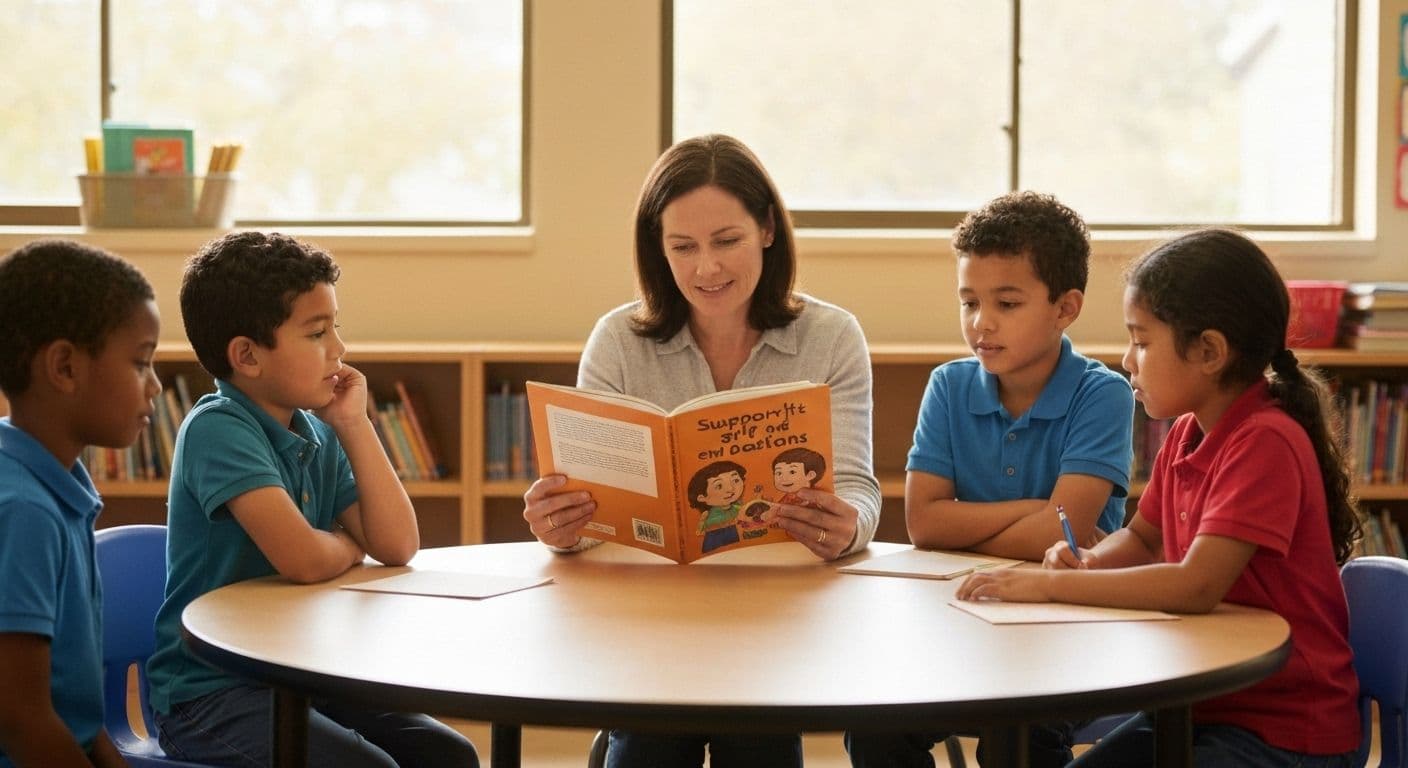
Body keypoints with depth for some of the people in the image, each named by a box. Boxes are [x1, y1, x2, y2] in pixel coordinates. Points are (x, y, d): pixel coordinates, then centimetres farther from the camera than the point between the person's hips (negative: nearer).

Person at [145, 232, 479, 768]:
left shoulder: (318, 436, 6)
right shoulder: (217, 429, -18)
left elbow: (397, 544, -1)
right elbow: (303, 559, -28)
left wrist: (353, 423, -3)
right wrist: (349, 544, -4)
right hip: (208, 695, -8)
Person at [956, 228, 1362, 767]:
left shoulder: (1266, 443, -21)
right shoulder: (1186, 435, 6)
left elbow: (1194, 586, -29)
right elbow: (1143, 540, 21)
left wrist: (1049, 585, -22)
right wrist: (1089, 560, -2)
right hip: (1200, 704, 8)